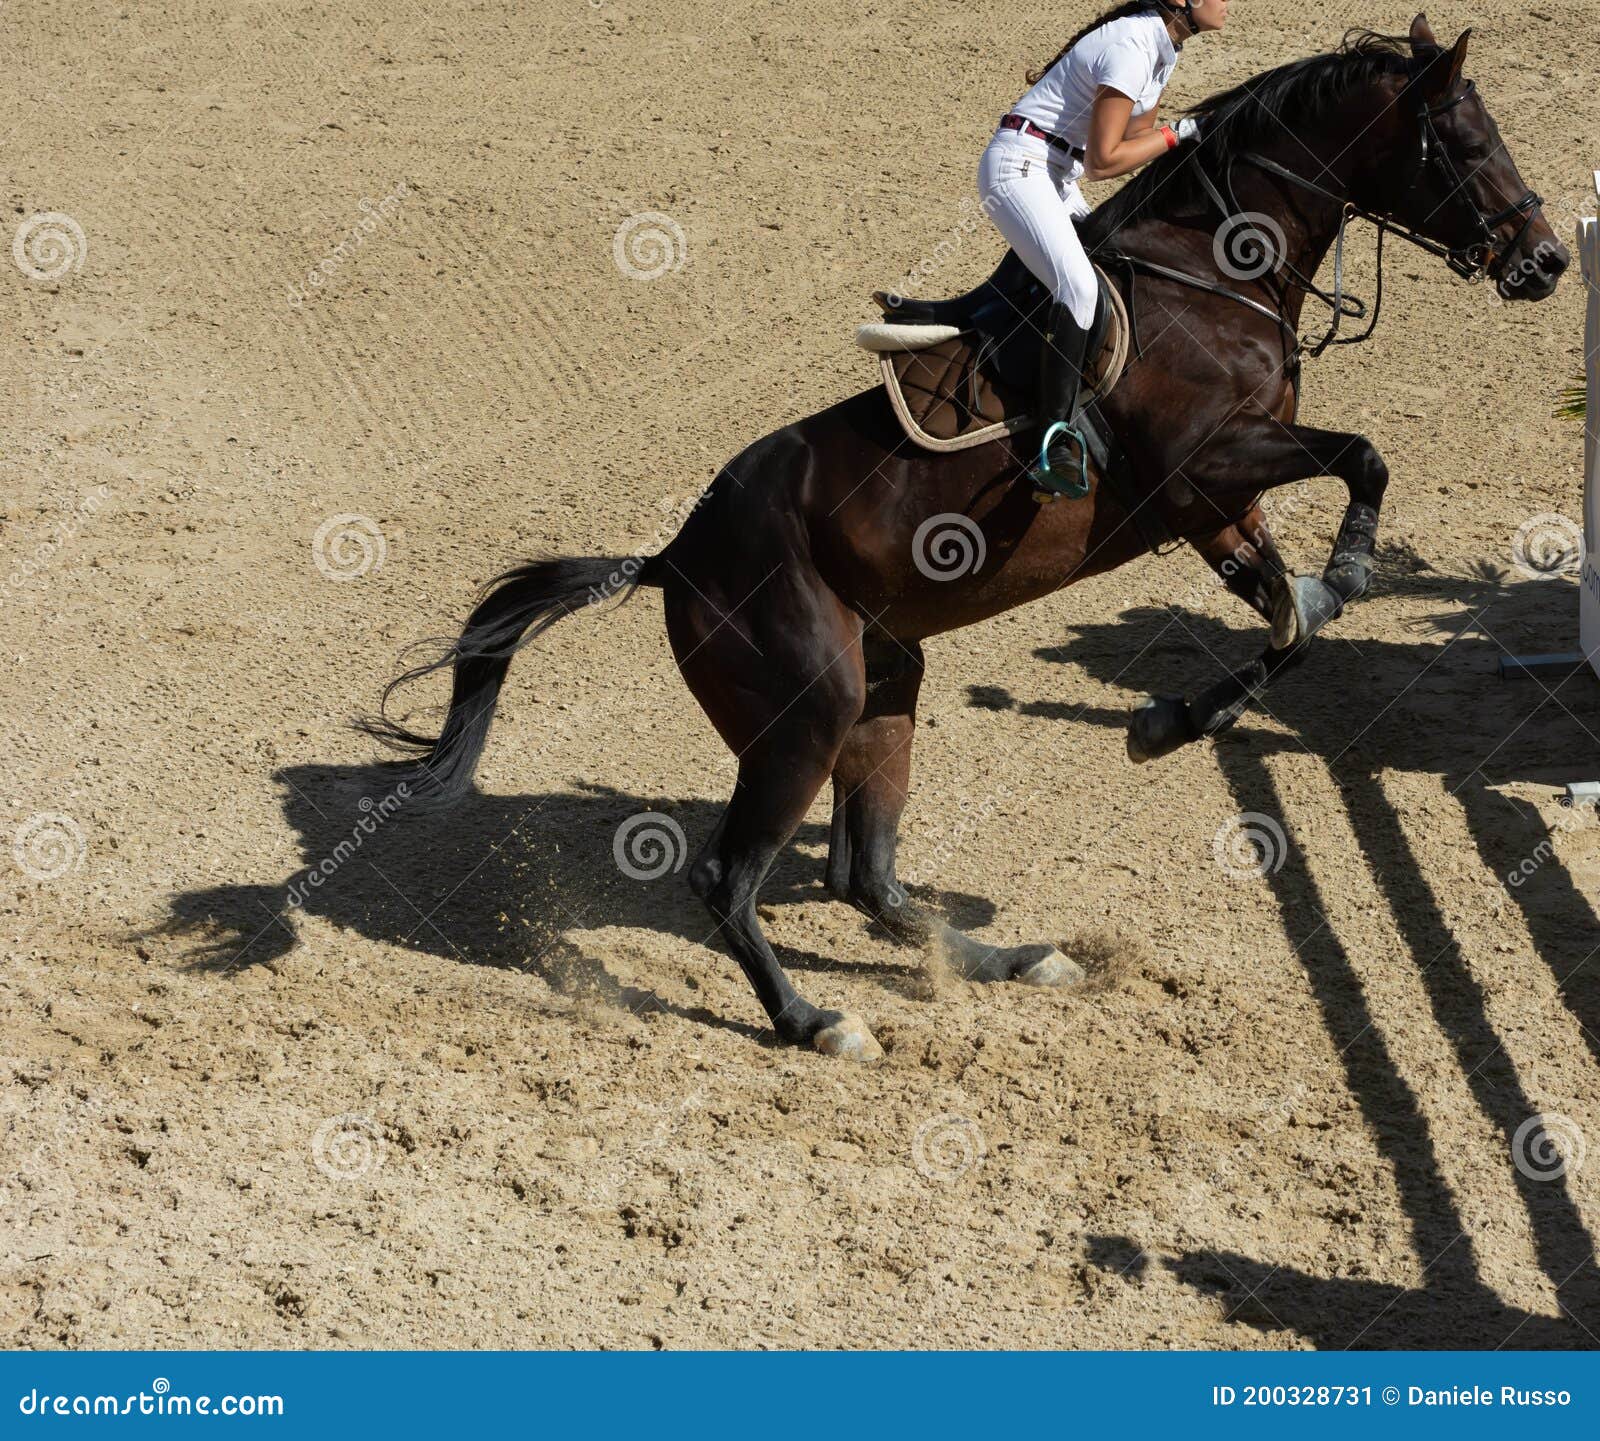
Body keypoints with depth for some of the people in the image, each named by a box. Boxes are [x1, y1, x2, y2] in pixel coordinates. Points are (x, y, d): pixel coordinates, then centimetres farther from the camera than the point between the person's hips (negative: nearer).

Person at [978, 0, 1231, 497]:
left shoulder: (1162, 46, 9)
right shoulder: (1131, 49, -21)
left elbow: (1135, 138, 17)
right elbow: (1104, 161, -20)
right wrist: (1176, 134, -12)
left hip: (1060, 177, 11)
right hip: (1019, 168, -11)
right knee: (1079, 287, -29)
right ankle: (1056, 444, -33)